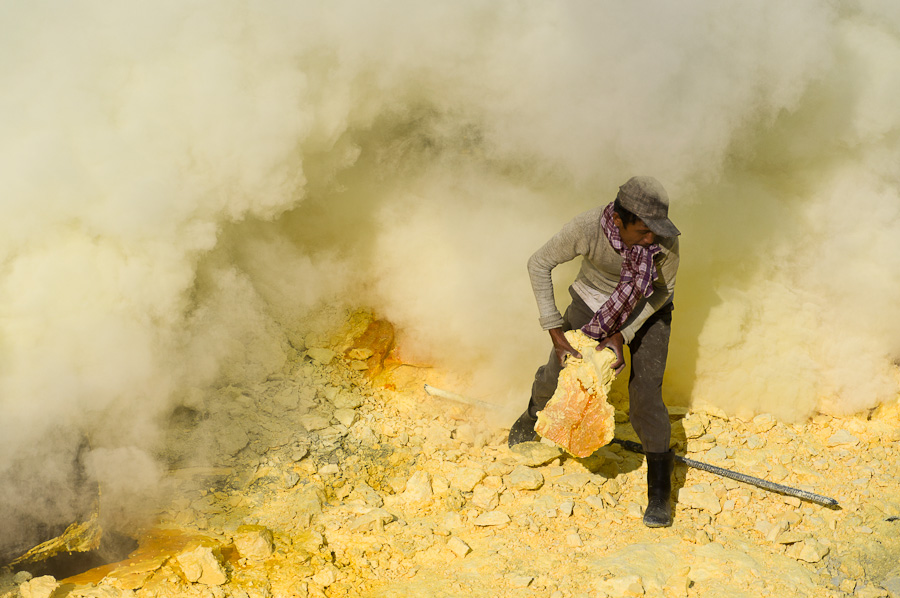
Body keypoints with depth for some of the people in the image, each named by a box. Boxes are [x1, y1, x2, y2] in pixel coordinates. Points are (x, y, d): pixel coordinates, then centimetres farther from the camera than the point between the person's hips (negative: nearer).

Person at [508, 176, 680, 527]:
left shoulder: (665, 239, -34)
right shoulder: (586, 229, -36)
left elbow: (662, 291, -15)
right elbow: (539, 265, -21)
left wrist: (622, 334, -22)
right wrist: (555, 332, -23)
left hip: (646, 311, -1)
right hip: (594, 302, 1)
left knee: (645, 397, -13)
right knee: (557, 377, 13)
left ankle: (659, 493, 0)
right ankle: (536, 412, 51)